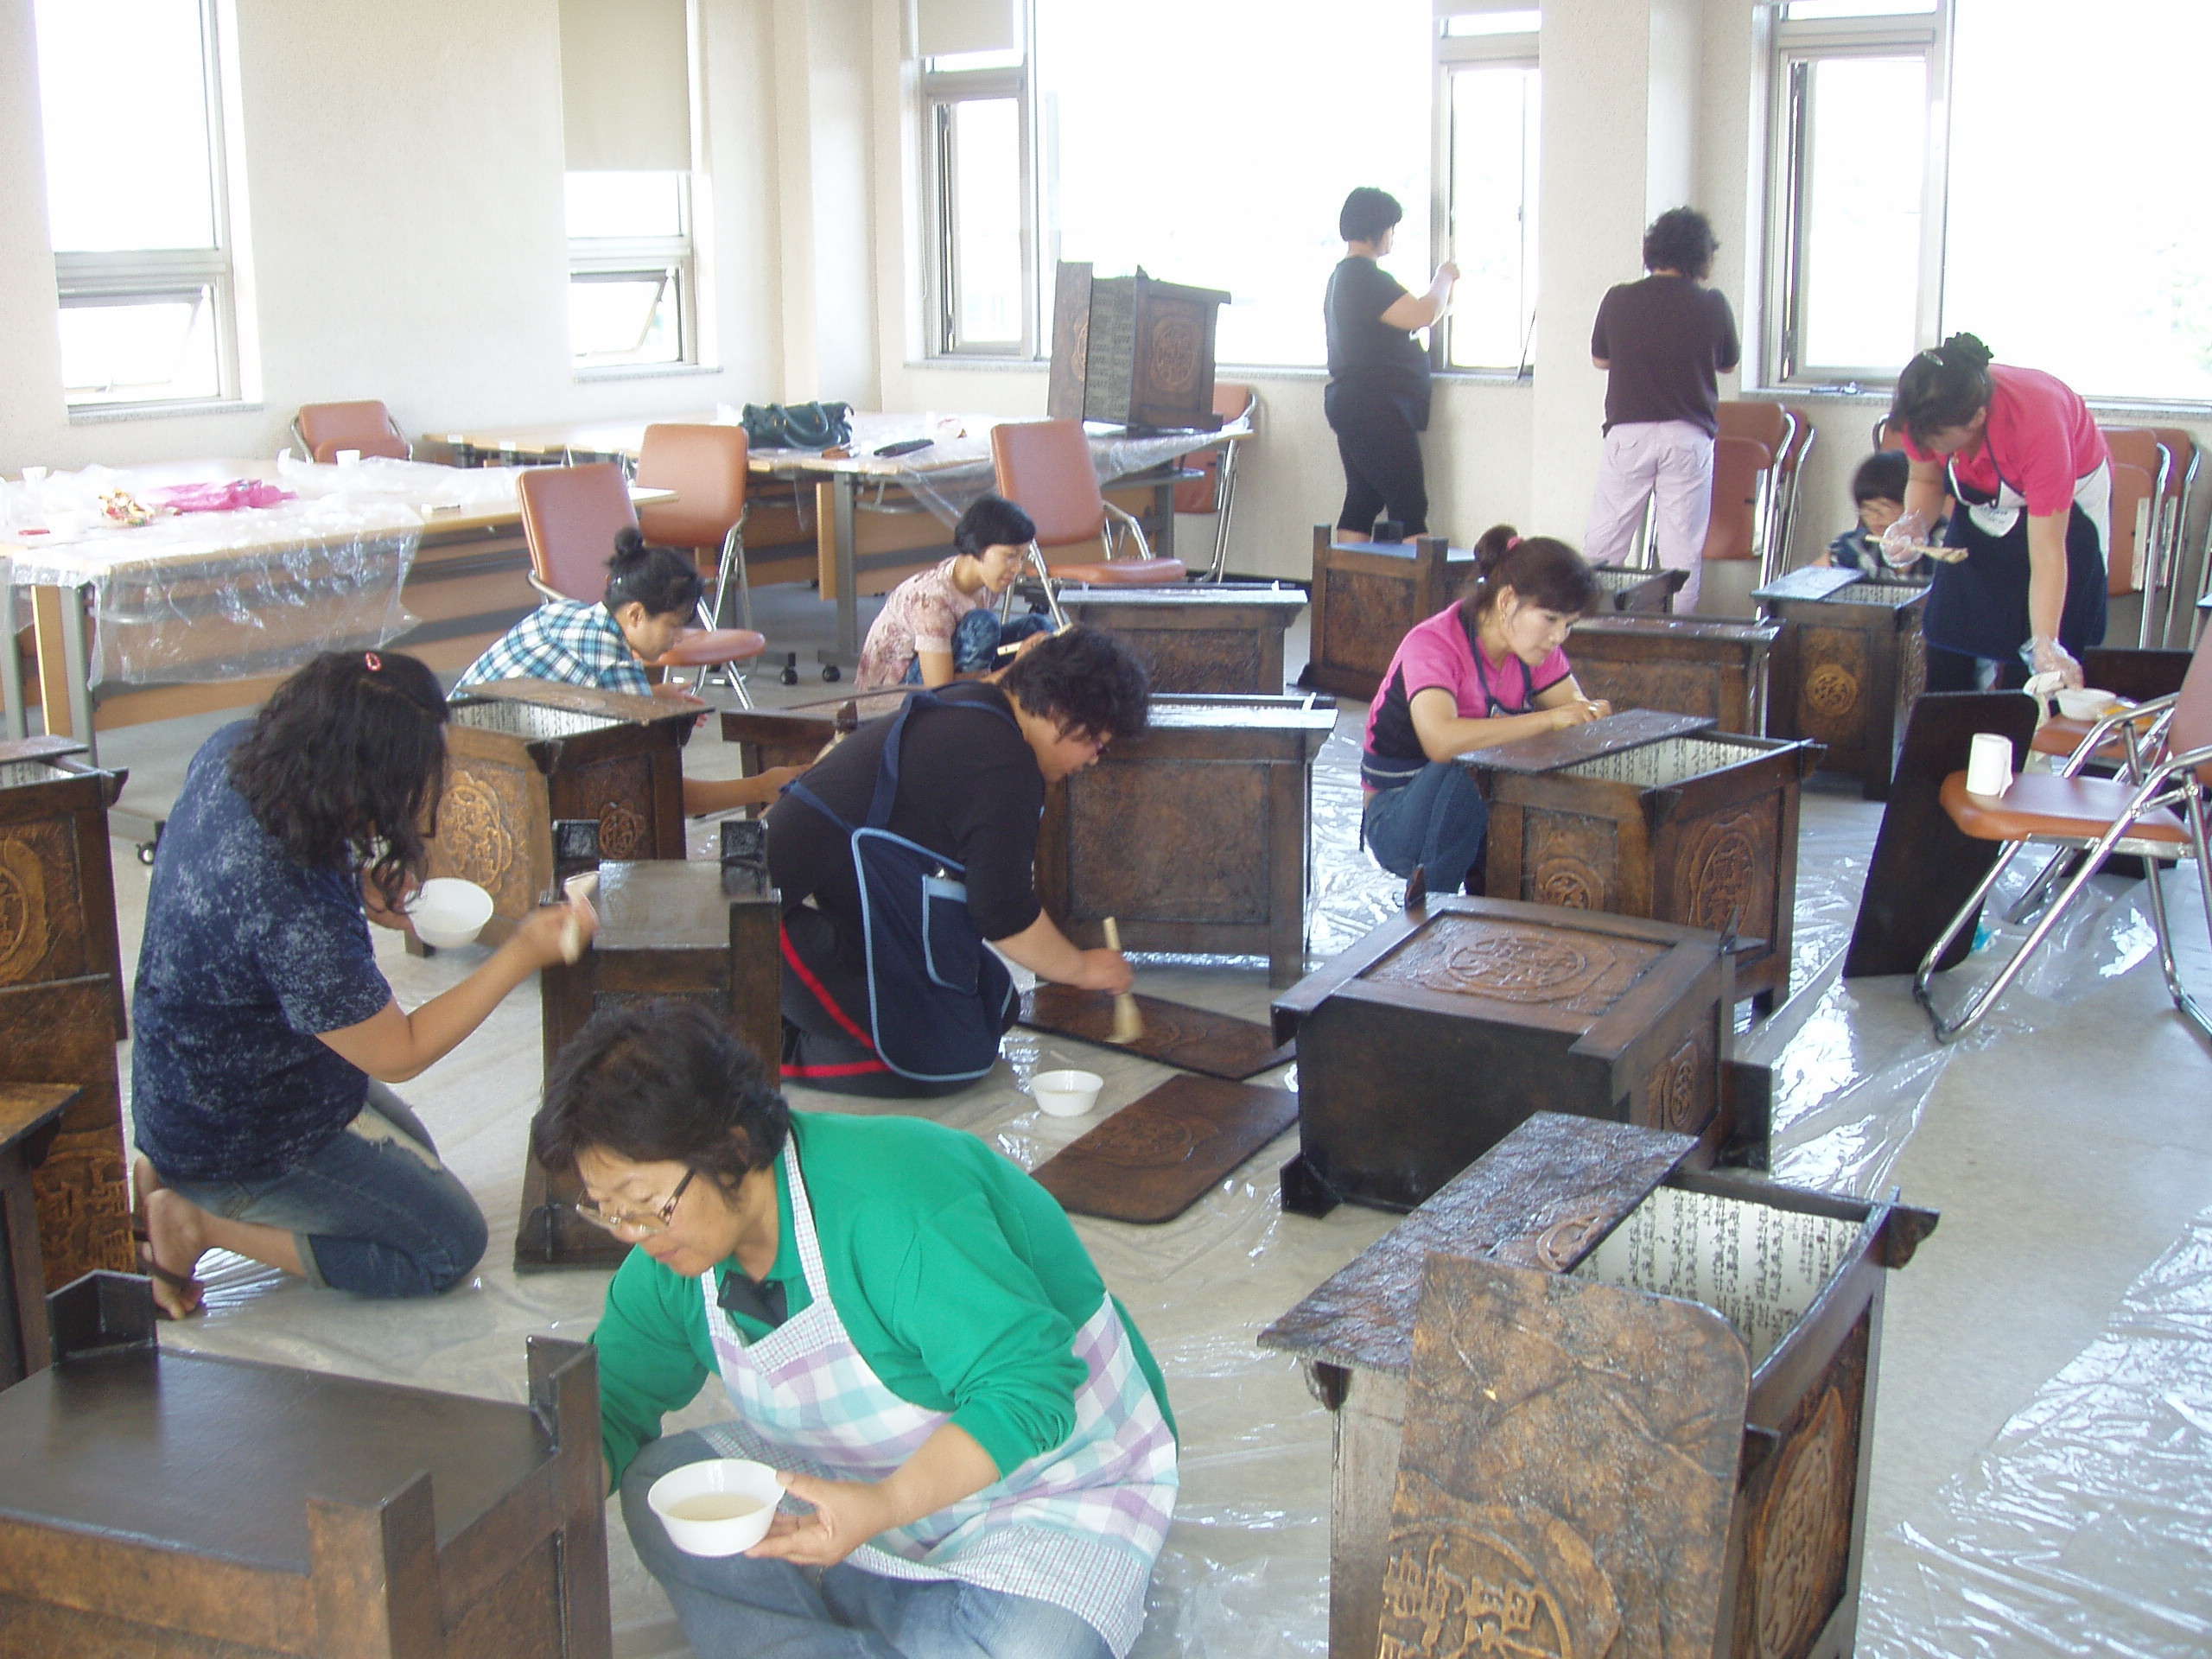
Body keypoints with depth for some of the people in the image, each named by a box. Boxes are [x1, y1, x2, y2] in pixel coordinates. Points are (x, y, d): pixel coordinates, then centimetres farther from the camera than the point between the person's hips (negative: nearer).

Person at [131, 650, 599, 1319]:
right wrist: (524, 954, -20)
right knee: (449, 1246, 4)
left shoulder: (230, 752, -18)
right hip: (237, 1142, -8)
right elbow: (399, 1055, -23)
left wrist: (362, 890, -8)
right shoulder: (298, 918, -40)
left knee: (411, 1157, 27)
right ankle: (197, 1222, 2)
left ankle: (166, 1177, 18)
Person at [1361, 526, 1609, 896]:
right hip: (1397, 819, -6)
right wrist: (1549, 718, -37)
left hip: (1484, 808, 7)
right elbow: (1442, 741, -39)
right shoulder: (1433, 644, -22)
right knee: (1459, 774, -37)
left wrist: (1593, 713, -26)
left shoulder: (1533, 647, 1)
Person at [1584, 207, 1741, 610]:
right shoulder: (1712, 305, -4)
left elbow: (1599, 358, 12)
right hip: (1688, 436, 0)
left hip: (1628, 433, 1)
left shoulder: (1618, 299, -3)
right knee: (1682, 547, 4)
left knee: (1603, 543, 7)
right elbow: (1728, 363, 11)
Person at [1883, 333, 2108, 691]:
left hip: (2070, 501, -4)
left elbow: (2047, 554, -39)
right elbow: (1926, 481, -6)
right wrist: (1914, 524, -27)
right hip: (1982, 500, 4)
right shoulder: (1925, 411, -28)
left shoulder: (2036, 423, -41)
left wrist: (2044, 647, -46)